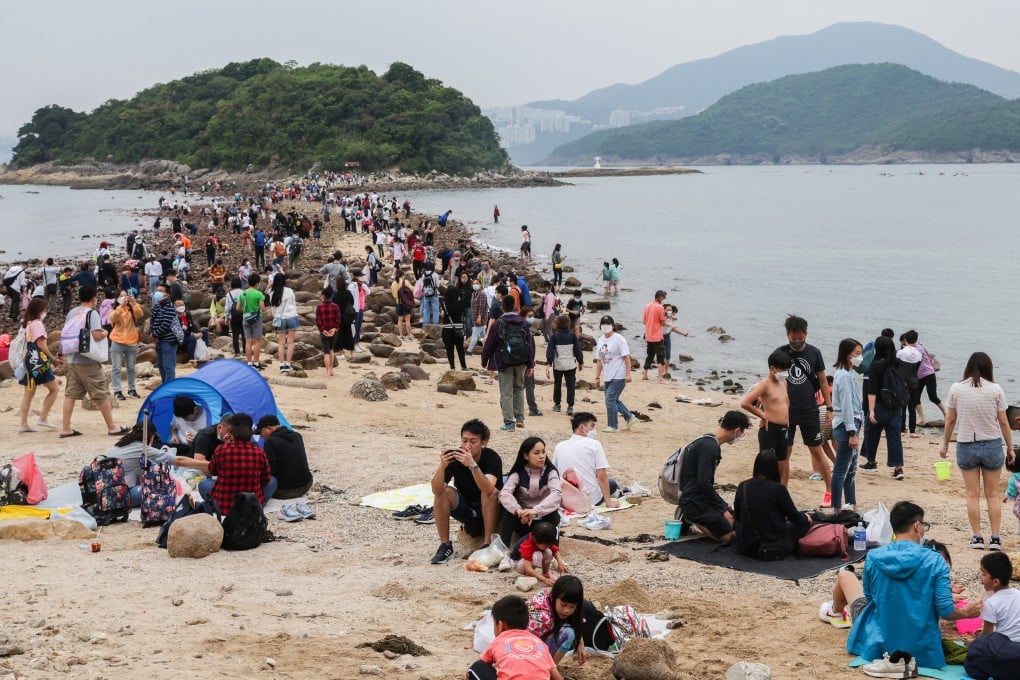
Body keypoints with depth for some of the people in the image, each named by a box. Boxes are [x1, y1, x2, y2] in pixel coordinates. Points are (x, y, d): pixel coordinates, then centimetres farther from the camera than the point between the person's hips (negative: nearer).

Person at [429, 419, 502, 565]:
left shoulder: (491, 457, -23)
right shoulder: (454, 456, -17)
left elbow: (488, 490, -41)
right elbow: (436, 490, -26)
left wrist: (472, 465, -53)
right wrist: (442, 466, -43)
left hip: (489, 510, -3)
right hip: (465, 507, 3)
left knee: (491, 492, -32)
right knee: (444, 492, -23)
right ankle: (445, 545, -15)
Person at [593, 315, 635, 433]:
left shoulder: (619, 339, -9)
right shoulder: (600, 340, 11)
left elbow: (626, 357, -11)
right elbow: (599, 360, 15)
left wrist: (628, 374, -16)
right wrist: (597, 377, 14)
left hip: (619, 376, -8)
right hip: (608, 377, 8)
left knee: (610, 399, -9)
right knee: (614, 400, 12)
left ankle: (613, 426, 2)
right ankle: (629, 417, 28)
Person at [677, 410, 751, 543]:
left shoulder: (709, 442, 12)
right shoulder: (709, 446, -21)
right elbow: (704, 483, -25)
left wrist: (723, 504, 15)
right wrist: (722, 508, -16)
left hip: (702, 497, 10)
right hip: (694, 501, -10)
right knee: (729, 536, -15)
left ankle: (689, 516, 10)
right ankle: (690, 519, -4)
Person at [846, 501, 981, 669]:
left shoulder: (873, 557, -11)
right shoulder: (934, 561, -16)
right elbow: (945, 611, -16)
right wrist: (966, 612, 8)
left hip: (879, 646, 0)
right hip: (920, 650, 0)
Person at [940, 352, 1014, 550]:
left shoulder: (956, 389, -3)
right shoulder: (996, 390, -6)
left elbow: (950, 420, 2)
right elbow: (1003, 422, -3)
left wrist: (945, 444, 14)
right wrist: (1010, 447, 8)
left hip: (966, 445, 0)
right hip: (992, 445, 0)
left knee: (973, 494, 9)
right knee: (992, 495, 9)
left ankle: (977, 538, 7)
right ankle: (995, 539, 8)